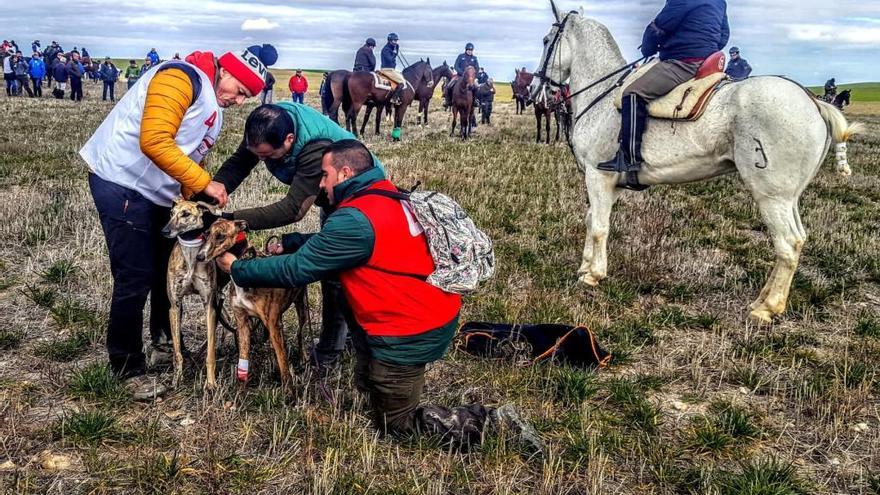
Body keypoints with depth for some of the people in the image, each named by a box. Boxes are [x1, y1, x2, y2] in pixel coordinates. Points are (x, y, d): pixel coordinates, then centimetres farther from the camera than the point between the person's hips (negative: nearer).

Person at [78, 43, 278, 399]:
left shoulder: (213, 110, 14)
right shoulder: (182, 78, -18)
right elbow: (154, 142, -28)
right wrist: (204, 184, -24)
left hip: (157, 194, 10)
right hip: (122, 184, -10)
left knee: (168, 271, 16)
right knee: (135, 280, -7)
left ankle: (163, 346, 35)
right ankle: (128, 369, 6)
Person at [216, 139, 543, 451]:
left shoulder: (355, 220, -21)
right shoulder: (387, 196, 7)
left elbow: (296, 270, -14)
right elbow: (326, 244, 20)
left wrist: (237, 269, -2)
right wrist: (286, 244, 14)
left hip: (410, 334, -9)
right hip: (437, 312, 9)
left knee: (393, 424, 8)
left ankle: (490, 422, -2)